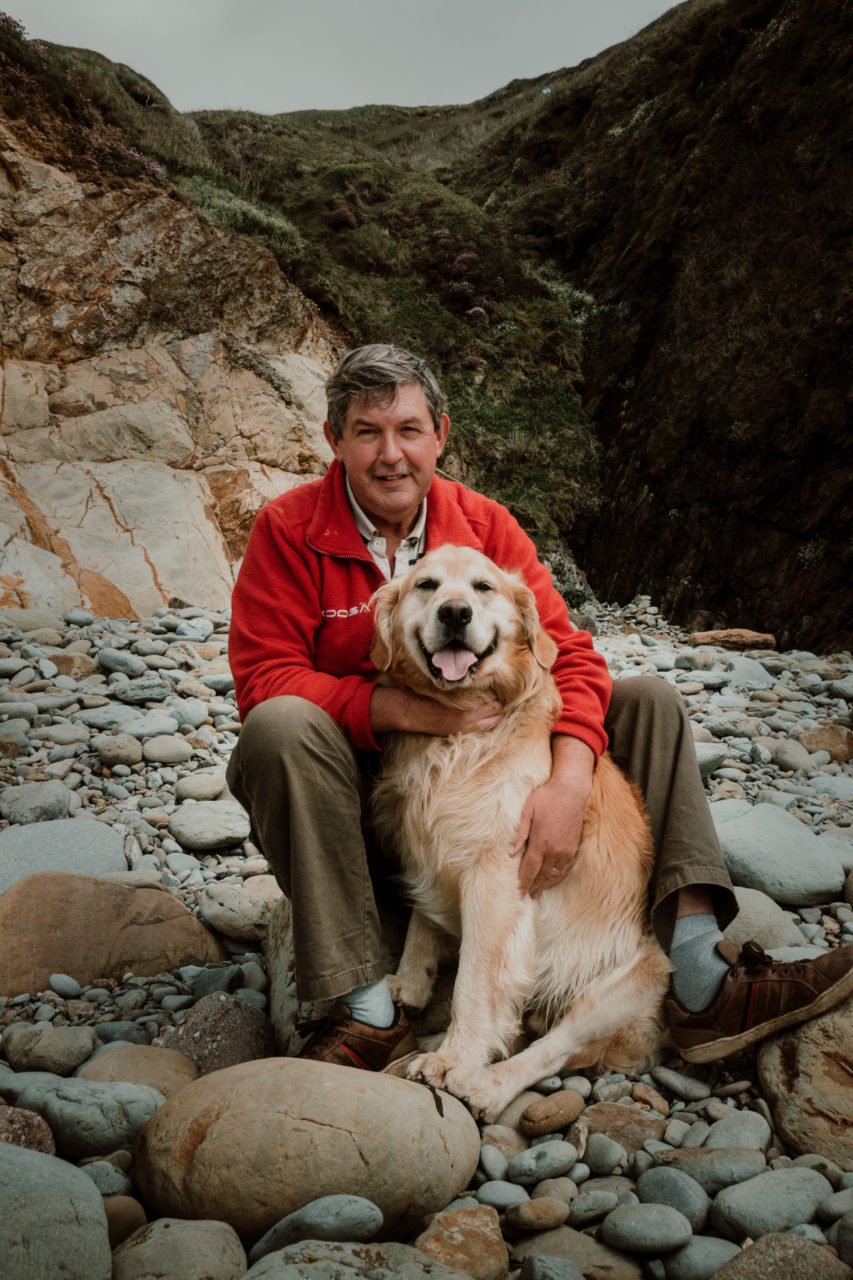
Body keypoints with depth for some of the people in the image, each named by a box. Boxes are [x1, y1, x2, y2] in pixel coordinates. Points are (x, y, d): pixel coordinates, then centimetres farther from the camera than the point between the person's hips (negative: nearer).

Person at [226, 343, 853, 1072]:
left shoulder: (485, 525, 0)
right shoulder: (289, 530, -9)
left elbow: (567, 655, -6)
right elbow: (265, 680, -18)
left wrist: (569, 782, -24)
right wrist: (411, 710, -29)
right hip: (356, 779, -3)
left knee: (650, 700, -6)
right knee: (281, 727, -36)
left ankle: (703, 981, -17)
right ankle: (367, 1011, -32)